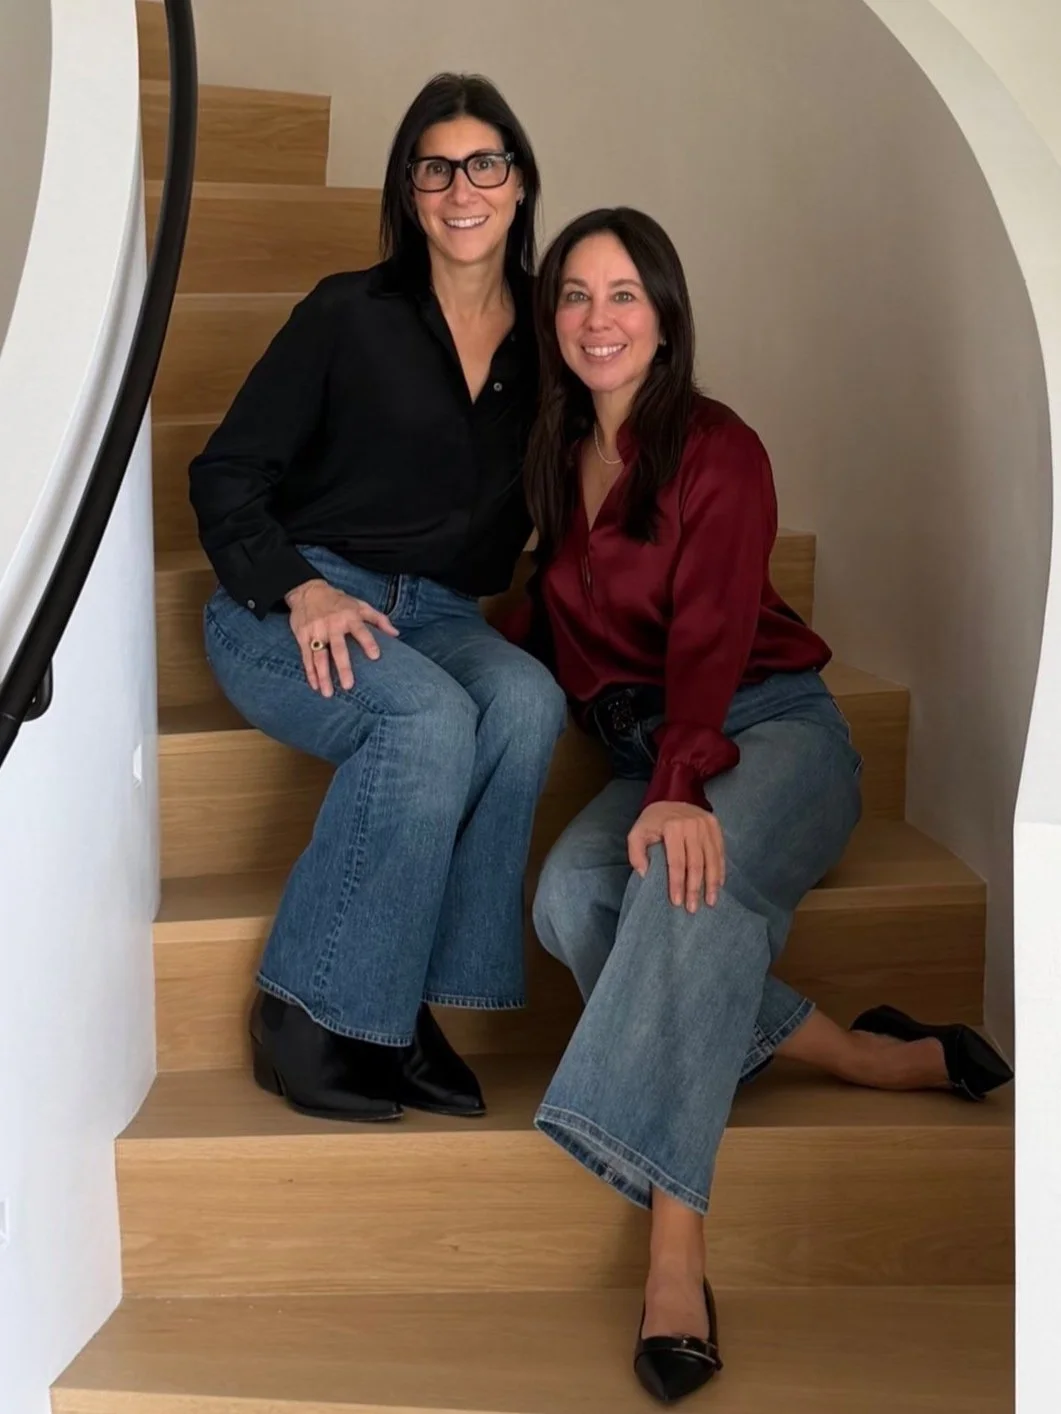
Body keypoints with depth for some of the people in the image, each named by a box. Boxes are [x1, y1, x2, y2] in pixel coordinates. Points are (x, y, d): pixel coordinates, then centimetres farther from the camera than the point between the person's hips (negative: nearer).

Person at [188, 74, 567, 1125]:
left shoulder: (541, 342, 10)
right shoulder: (348, 316, -1)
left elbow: (519, 511, 22)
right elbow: (224, 476, -2)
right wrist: (299, 588, -18)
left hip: (436, 616, 4)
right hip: (286, 610, -3)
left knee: (528, 703, -31)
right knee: (433, 718, -34)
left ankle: (403, 1005, -24)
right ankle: (308, 1016, -23)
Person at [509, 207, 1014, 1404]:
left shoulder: (718, 451, -8)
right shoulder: (556, 457, 12)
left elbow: (710, 637, -20)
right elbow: (553, 617, 19)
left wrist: (681, 791, -36)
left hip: (770, 731, -5)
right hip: (645, 754, 5)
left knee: (692, 880, -38)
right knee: (569, 898, -29)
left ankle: (676, 1255, -44)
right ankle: (884, 1059, -22)